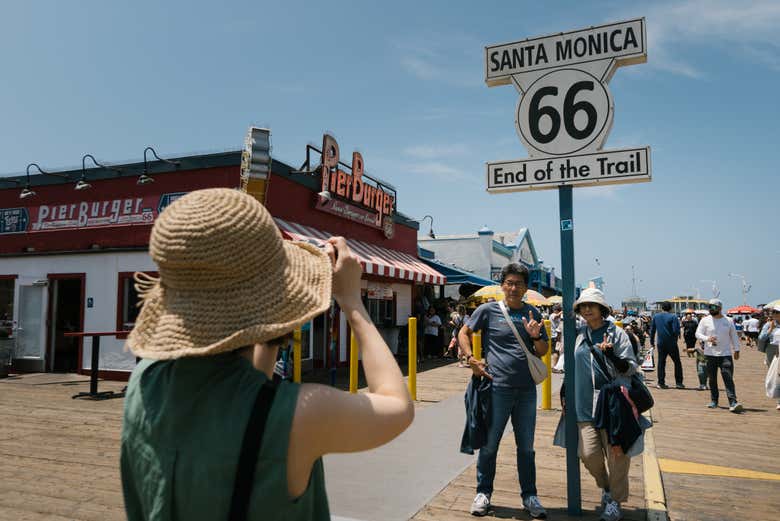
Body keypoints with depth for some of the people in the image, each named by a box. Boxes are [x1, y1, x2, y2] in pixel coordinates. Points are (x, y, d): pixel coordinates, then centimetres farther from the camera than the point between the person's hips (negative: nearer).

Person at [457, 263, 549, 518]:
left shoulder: (532, 314, 7)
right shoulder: (488, 310, -3)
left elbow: (542, 352, 10)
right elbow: (464, 333, 5)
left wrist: (536, 336, -11)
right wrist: (471, 360, -7)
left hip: (527, 389, 3)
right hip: (497, 387, -3)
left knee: (526, 446, 15)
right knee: (489, 444, 7)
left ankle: (529, 496, 29)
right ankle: (483, 493, 24)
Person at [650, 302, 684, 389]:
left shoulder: (656, 316, 4)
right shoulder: (673, 317, -10)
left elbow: (652, 330, 10)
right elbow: (676, 330, -16)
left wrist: (652, 341, 18)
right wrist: (676, 337, 6)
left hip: (661, 343, 4)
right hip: (671, 343, -3)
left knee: (661, 363, 7)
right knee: (677, 362, 8)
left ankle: (661, 383, 5)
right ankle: (679, 382, 7)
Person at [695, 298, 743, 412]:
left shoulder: (728, 321, 6)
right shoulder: (705, 320, 3)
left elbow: (734, 336, 13)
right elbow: (698, 333, -1)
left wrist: (736, 350, 10)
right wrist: (707, 338, -20)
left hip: (726, 354, -1)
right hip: (710, 354, 1)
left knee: (728, 379, -9)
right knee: (712, 379, 7)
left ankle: (733, 403, -13)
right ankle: (714, 401, 19)